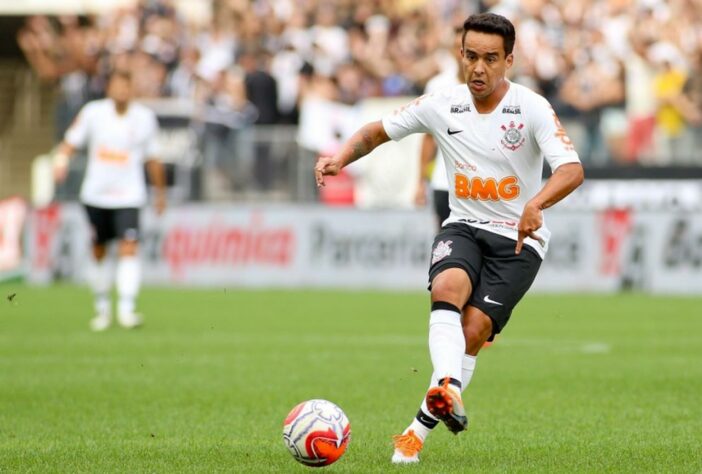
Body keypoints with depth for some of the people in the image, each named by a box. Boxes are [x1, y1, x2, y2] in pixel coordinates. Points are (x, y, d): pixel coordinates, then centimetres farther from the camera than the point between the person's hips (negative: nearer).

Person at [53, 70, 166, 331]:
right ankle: (102, 308, 25)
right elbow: (71, 141, 1)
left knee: (129, 249, -16)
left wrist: (160, 192, 15)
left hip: (128, 195, -1)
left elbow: (152, 159, 8)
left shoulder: (145, 118, -1)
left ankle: (126, 308, -17)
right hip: (96, 194, 1)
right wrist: (61, 159, -20)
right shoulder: (92, 112, -3)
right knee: (99, 252, 10)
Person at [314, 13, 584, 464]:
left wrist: (536, 204, -44)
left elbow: (572, 170, -24)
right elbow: (379, 130, 11)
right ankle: (448, 390, -50)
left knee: (474, 330, -18)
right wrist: (343, 156, -10)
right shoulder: (442, 106, -2)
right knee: (447, 286, -32)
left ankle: (420, 430, -8)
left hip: (518, 239, -2)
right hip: (464, 227, 2)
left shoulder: (532, 108, -13)